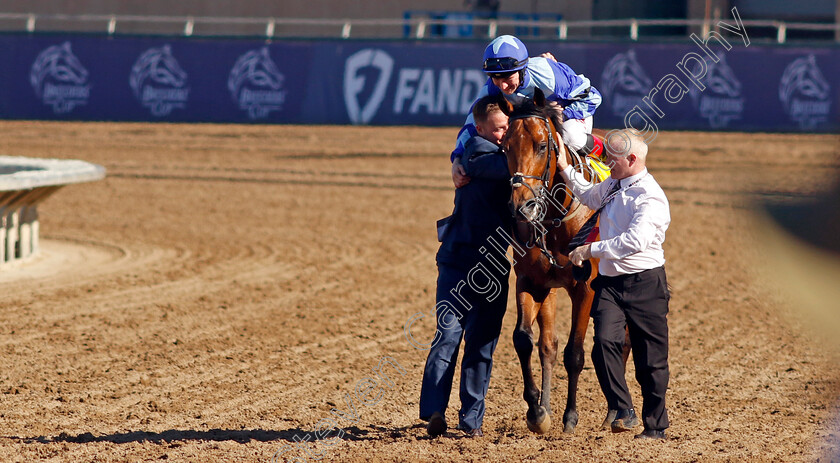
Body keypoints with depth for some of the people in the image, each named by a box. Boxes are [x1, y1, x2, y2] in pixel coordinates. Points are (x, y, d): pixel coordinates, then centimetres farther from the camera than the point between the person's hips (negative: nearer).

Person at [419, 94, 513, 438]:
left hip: (494, 267, 6)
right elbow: (508, 167, -25)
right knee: (449, 333, -11)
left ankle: (472, 418, 9)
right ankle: (434, 410, -11)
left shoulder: (512, 152, 13)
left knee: (482, 343, 5)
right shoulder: (478, 151, -9)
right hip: (458, 259, -6)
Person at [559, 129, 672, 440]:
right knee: (605, 343, -16)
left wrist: (590, 250, -23)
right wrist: (565, 167, 27)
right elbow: (588, 196, 36)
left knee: (650, 358, 2)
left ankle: (655, 426, 13)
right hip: (609, 282, 6)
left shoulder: (650, 197, -14)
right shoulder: (613, 186, 12)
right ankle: (623, 411, -14)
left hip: (645, 284, -6)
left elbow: (635, 241, -27)